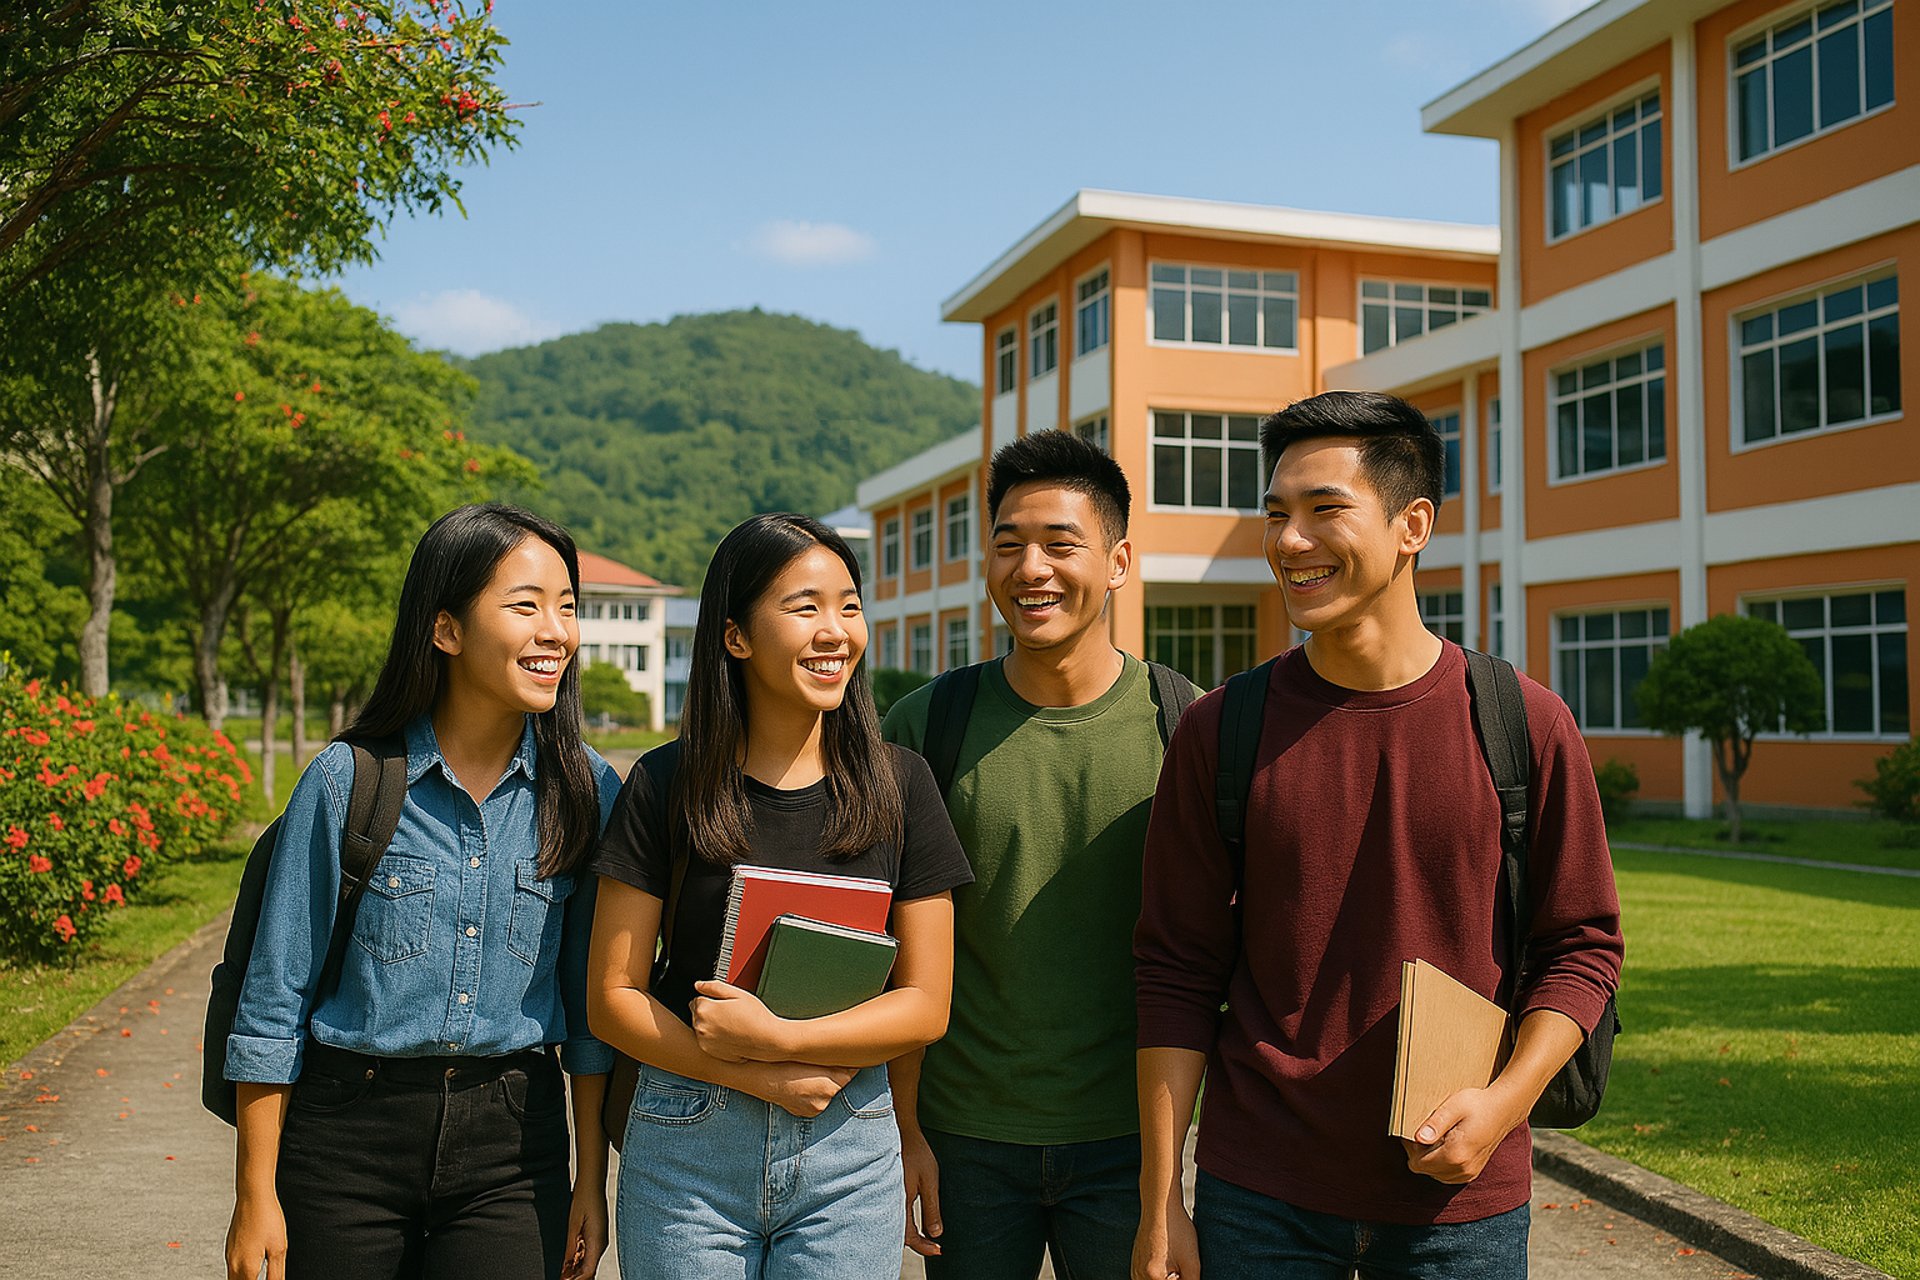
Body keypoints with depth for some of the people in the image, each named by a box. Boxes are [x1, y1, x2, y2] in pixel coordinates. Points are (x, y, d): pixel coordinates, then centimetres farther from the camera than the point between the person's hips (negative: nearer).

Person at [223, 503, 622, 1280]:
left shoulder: (587, 793, -2)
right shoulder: (351, 779, -9)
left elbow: (590, 1001, 4)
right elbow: (275, 999, -3)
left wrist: (592, 1184, 4)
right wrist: (257, 1197, -3)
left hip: (513, 1140, 2)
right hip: (349, 1130, -1)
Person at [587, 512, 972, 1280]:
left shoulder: (897, 785, -2)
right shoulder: (666, 786, -4)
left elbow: (924, 1004, -2)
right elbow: (612, 998, -3)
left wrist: (777, 1036, -16)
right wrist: (763, 1080, -13)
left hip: (850, 1154, 1)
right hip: (688, 1150, -1)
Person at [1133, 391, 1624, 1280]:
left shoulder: (1525, 725, -4)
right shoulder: (1221, 731, -4)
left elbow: (1582, 947, 3)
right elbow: (1176, 973, -2)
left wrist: (1502, 1103, -12)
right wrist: (1159, 1204, -3)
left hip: (1461, 1203, 0)